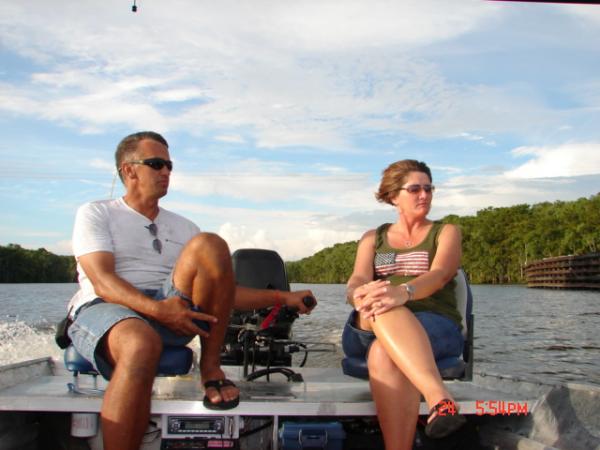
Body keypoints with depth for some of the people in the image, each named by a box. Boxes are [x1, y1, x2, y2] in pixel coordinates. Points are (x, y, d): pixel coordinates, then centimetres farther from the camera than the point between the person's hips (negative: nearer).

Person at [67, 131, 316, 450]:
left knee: (209, 246, -21)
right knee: (142, 344, -41)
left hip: (170, 312, 4)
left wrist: (282, 298, 8)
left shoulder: (181, 227, 23)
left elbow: (221, 292, 19)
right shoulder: (95, 214, 10)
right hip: (104, 309, -4)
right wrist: (157, 309, -25)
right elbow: (102, 281, -7)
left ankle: (211, 366, -14)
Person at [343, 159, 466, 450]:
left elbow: (439, 275, -10)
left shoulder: (446, 233, 13)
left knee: (383, 355, -38)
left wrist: (403, 292, -34)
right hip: (369, 330, 2)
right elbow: (357, 280, 1)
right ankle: (440, 399, -55)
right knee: (380, 307, -38)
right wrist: (359, 294, -27)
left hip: (436, 328, -1)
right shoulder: (373, 238, 20)